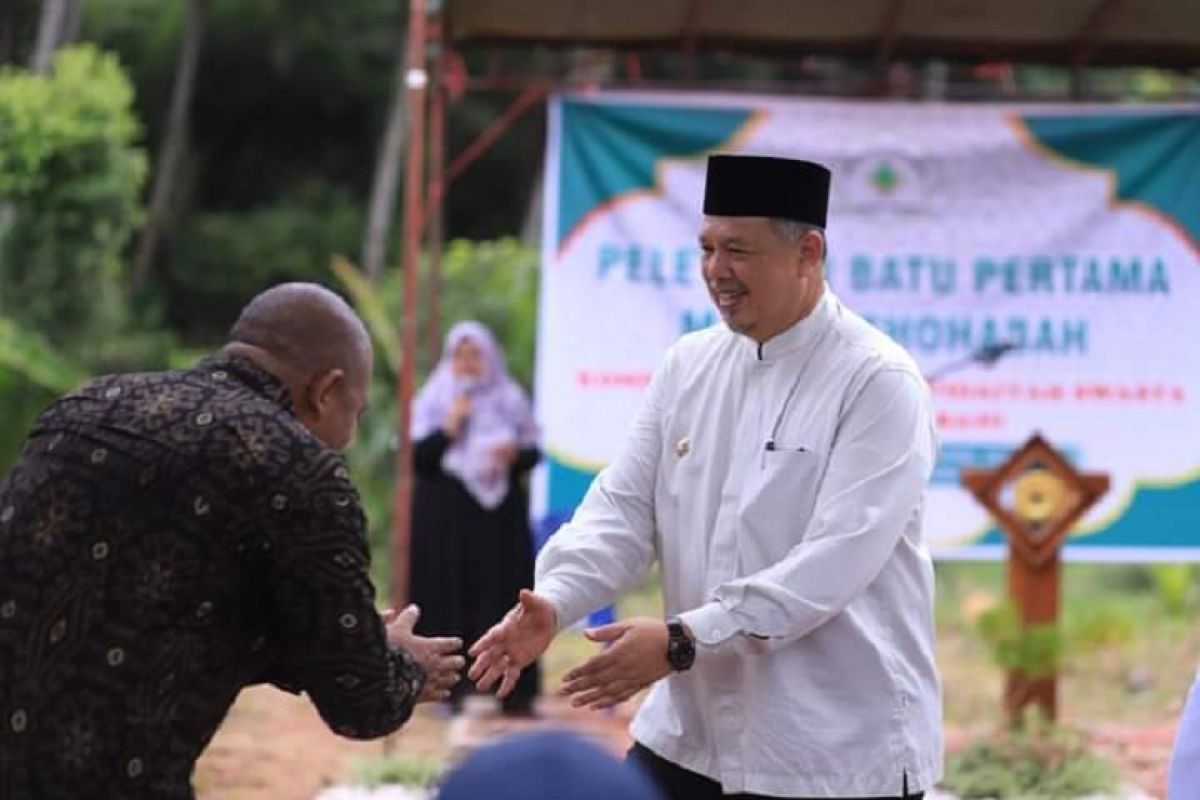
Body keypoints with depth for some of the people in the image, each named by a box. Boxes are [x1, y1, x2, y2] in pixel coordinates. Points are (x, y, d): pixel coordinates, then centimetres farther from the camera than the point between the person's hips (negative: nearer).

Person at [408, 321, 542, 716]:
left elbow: (532, 453, 10)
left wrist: (514, 454, -11)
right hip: (446, 517, -1)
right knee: (449, 595, -6)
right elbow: (417, 457, -1)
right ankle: (450, 687, -3)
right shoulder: (432, 401, 6)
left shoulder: (510, 400, 11)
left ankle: (513, 690, -2)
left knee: (503, 594, -3)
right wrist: (448, 428, -14)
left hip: (499, 514, 1)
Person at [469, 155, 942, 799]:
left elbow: (835, 560, -21)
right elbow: (623, 507, 3)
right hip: (694, 730, 5)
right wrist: (552, 601, -16)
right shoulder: (688, 365, 7)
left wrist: (682, 641, -27)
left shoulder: (879, 382, -12)